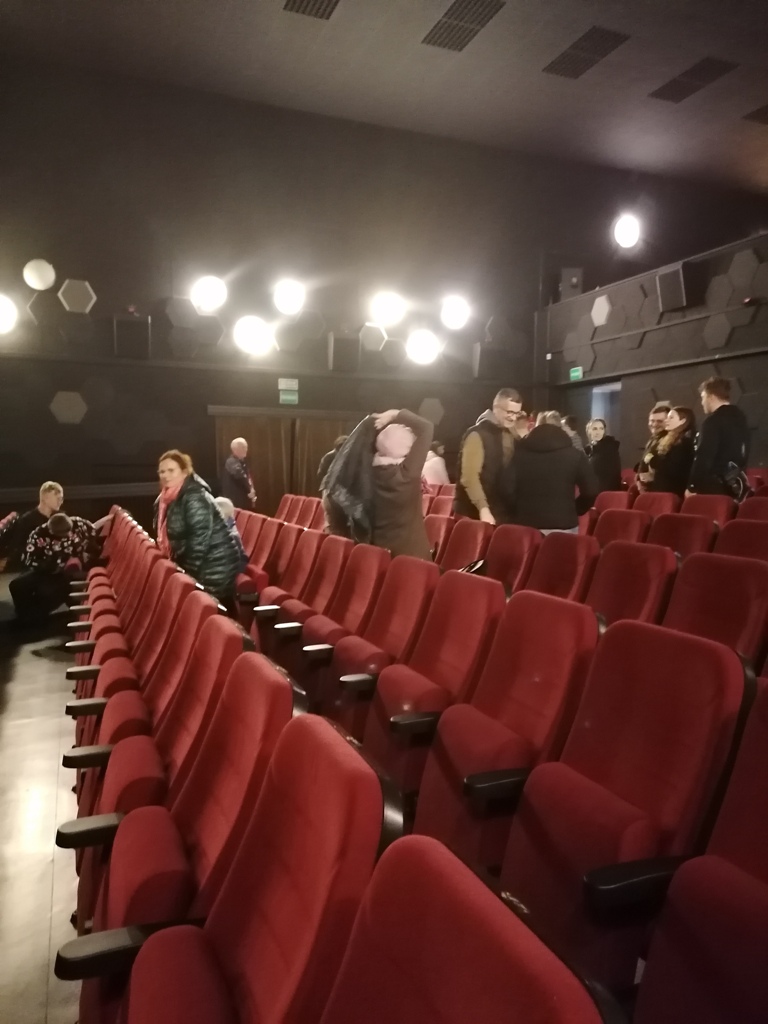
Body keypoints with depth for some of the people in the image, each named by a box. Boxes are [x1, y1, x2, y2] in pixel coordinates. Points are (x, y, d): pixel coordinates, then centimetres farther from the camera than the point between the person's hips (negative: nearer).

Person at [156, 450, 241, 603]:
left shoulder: (194, 497, -20)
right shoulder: (168, 496, 8)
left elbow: (200, 537, -25)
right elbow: (167, 533, 16)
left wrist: (190, 569, -23)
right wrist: (174, 562, 7)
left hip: (214, 568, -9)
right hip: (192, 566, 9)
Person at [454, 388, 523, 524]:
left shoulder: (511, 435, 12)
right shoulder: (477, 434, -11)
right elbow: (469, 477, -19)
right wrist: (483, 508, -25)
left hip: (501, 512, 7)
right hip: (475, 513, -7)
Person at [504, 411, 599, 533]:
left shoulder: (520, 452, 4)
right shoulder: (575, 455, 1)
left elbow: (508, 487, -3)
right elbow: (591, 490, -1)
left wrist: (520, 511, 10)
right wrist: (574, 511, 14)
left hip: (526, 524, 2)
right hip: (564, 525, -1)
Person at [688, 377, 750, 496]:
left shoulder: (713, 420, -12)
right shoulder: (741, 417, 15)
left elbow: (703, 456, -17)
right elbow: (743, 454, 19)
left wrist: (692, 487, -13)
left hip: (713, 486, -8)